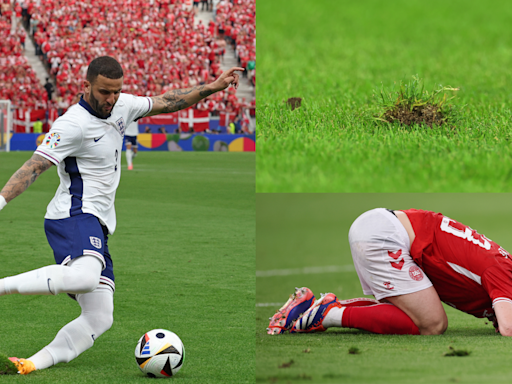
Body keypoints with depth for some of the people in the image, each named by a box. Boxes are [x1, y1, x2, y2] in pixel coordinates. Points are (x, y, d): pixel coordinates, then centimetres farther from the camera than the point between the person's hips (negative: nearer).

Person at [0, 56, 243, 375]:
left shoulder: (121, 107, 12)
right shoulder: (73, 124, -12)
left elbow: (166, 103, 24)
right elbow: (35, 166, -18)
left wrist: (213, 87, 21)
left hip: (97, 228, 9)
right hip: (75, 215, -9)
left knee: (100, 318, -2)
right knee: (85, 276, -40)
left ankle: (33, 364, -6)